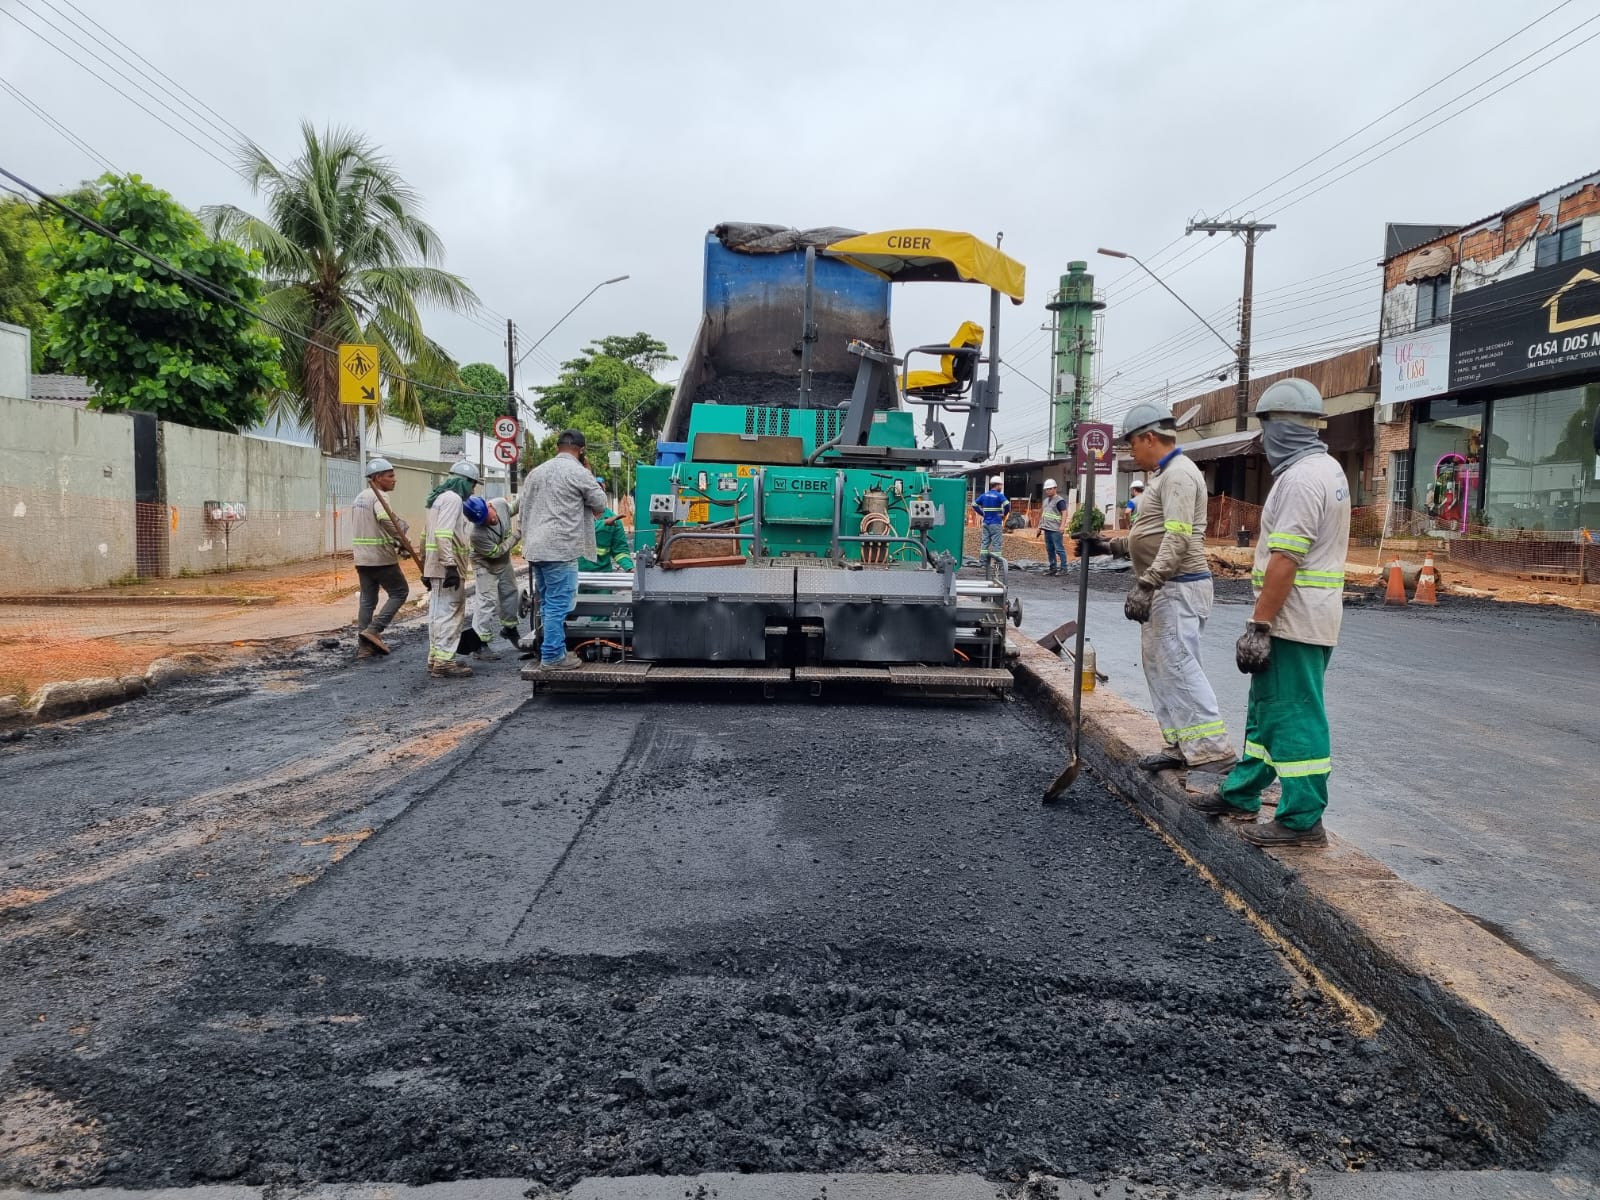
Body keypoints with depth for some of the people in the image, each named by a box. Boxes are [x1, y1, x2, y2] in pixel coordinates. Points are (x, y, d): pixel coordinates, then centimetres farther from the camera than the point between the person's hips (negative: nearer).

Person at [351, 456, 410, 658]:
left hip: (362, 557, 9)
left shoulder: (359, 497, 17)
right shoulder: (377, 497, -13)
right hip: (381, 557, -9)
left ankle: (363, 646, 11)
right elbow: (385, 519, -31)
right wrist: (401, 538, -18)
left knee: (367, 600, 11)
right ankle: (374, 629, -7)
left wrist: (394, 540, 9)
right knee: (399, 592, 4)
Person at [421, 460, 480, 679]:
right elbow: (443, 534, -23)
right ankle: (443, 662, -6)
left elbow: (428, 535, 23)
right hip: (446, 567, -10)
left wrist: (426, 567, 26)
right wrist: (451, 566, -27)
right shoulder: (452, 498, -11)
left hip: (437, 567, 10)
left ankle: (435, 659, 23)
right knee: (449, 614, -8)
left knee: (439, 613, 16)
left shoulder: (440, 498, 20)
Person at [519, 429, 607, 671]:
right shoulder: (579, 473, -6)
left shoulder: (536, 472, 16)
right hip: (561, 550, -7)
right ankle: (552, 657, -2)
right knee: (558, 605, -3)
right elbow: (600, 506, 2)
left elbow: (524, 509, 19)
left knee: (547, 604, 15)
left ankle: (554, 651, 21)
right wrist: (590, 476, 15)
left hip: (535, 549, 8)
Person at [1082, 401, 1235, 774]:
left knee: (1179, 667, -12)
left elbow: (1177, 539, -24)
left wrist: (1146, 585, -28)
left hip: (1177, 589, -11)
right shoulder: (1164, 475, 19)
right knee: (1160, 666, 12)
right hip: (1163, 589, 11)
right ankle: (1179, 746, 17)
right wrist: (1111, 545, 20)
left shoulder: (1178, 474, -14)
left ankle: (1213, 749, -9)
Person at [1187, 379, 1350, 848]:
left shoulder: (1301, 477, -19)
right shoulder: (1327, 467, 16)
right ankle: (1240, 795, 30)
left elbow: (1284, 560, -24)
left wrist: (1258, 626, -22)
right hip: (1308, 618, 11)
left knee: (1293, 717, -4)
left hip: (1293, 621, -11)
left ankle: (1302, 820, 4)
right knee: (1267, 709, 18)